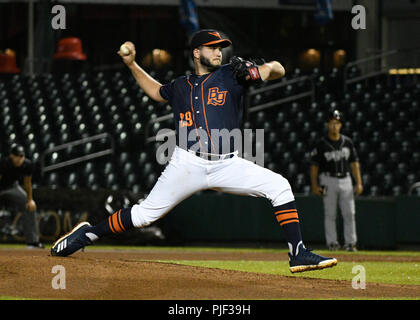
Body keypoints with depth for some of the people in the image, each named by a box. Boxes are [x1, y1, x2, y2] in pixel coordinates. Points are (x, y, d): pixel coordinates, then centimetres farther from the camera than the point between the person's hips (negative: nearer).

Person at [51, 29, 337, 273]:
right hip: (188, 164, 0)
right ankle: (88, 233, 12)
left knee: (279, 186, -16)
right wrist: (132, 64, 29)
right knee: (145, 214, -6)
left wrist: (259, 70, -22)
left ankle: (298, 254, -14)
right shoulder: (181, 86, 14)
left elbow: (278, 70, 0)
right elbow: (157, 92, 37)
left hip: (227, 165, 0)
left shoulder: (230, 75, 8)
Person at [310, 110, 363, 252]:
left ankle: (350, 242, 3)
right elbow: (314, 166, -2)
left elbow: (354, 163, 10)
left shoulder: (347, 142, 7)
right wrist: (315, 185, -10)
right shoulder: (322, 144, -3)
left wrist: (358, 183, 2)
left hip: (345, 180, 3)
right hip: (328, 180, -3)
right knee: (330, 214, -2)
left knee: (349, 213, -1)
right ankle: (332, 242, 3)